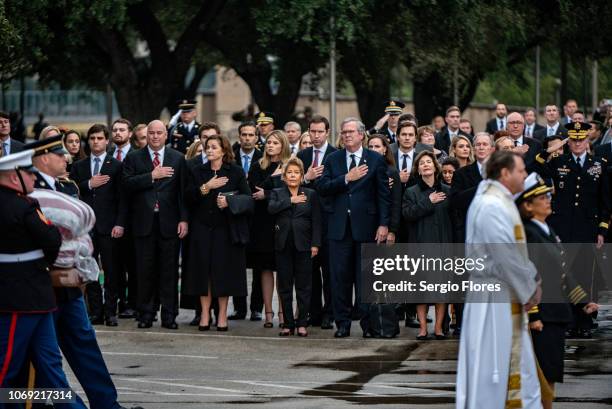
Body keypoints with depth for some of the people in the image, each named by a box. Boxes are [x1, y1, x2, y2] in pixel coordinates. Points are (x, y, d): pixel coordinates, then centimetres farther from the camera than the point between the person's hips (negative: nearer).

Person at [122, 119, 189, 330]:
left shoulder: (178, 158, 8)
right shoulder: (133, 158, 7)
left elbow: (183, 191, 4)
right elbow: (127, 184, -7)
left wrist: (183, 219, -3)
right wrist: (152, 176, -15)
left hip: (169, 223, 0)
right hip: (144, 222, 0)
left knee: (169, 270, 1)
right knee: (145, 270, 2)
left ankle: (169, 315, 5)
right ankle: (146, 313, 9)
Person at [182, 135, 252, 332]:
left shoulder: (236, 172, 3)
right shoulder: (197, 172, 9)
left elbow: (247, 199, 0)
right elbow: (188, 197, -2)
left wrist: (229, 202, -15)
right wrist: (206, 188, -14)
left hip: (226, 228, -2)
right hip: (202, 228, 2)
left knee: (224, 271, -2)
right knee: (203, 271, -2)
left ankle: (222, 314, 5)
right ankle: (205, 313, 3)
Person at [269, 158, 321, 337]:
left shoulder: (310, 194, 8)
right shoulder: (277, 193, 10)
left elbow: (316, 221, 4)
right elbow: (271, 208, -11)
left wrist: (315, 244, -4)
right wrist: (291, 201, -14)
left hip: (303, 245, -1)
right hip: (283, 245, 1)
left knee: (303, 286, -1)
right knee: (284, 286, 3)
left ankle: (302, 323, 5)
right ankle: (288, 323, 8)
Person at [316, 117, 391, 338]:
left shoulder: (375, 160, 3)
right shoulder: (333, 159, 10)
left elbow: (384, 194, 0)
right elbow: (322, 187, -2)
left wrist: (383, 224, -8)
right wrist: (346, 178, -14)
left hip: (366, 226, -2)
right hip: (339, 226, 2)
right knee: (340, 276, 2)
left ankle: (368, 322, 8)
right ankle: (342, 323, 8)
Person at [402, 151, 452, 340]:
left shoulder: (447, 191, 9)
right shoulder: (412, 192, 7)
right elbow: (407, 213, -8)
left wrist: (452, 242, -3)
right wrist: (428, 202, -12)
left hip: (443, 244, 1)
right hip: (420, 244, -1)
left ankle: (439, 326, 5)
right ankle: (422, 326, 2)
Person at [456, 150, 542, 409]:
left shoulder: (500, 202, 12)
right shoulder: (492, 207, -20)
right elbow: (507, 256, -22)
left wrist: (530, 281, 4)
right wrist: (529, 289, -13)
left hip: (508, 294, 10)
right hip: (496, 297, -10)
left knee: (515, 358, 13)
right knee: (493, 360, -2)